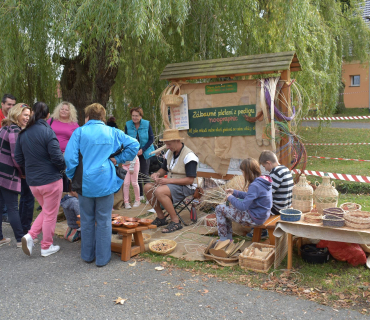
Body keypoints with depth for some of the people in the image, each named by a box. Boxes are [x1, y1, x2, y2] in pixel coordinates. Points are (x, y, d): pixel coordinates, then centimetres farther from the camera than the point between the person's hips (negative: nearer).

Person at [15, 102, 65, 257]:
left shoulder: (23, 133, 2)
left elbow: (19, 159, 7)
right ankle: (46, 247, 21)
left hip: (32, 181, 6)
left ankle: (30, 236, 9)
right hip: (51, 179, -6)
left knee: (46, 211, 24)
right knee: (50, 214, 10)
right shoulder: (47, 131, -16)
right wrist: (63, 167, 0)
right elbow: (57, 157, -19)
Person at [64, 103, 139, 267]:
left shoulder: (79, 132, -2)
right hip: (106, 183, 0)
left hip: (85, 183, 0)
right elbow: (134, 144, 2)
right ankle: (103, 258, 15)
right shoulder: (113, 132, 3)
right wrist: (117, 159, 5)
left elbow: (70, 157, -8)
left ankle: (88, 255, 27)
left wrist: (72, 177, 6)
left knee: (87, 220, 14)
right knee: (104, 221, 8)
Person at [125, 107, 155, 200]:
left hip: (145, 152, -2)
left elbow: (151, 138, -4)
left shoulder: (147, 124, -7)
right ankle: (140, 194, 19)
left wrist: (142, 150, -14)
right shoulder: (128, 125, -3)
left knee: (144, 174, -5)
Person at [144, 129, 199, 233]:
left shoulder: (189, 156, -18)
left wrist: (169, 180, -25)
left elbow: (190, 180, -22)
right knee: (147, 187, -7)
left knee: (159, 191, -31)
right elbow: (163, 169, 22)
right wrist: (157, 174, -4)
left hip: (185, 187, -9)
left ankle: (175, 222, -20)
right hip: (170, 183, 9)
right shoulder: (169, 153, 8)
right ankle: (160, 217, 3)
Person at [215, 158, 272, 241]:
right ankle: (229, 237, 26)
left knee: (219, 209, -3)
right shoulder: (263, 181, 2)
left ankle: (223, 239, 8)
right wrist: (234, 192, 11)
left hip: (254, 219, -10)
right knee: (228, 208, 23)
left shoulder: (254, 186, -27)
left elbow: (243, 206, -28)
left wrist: (231, 198, -12)